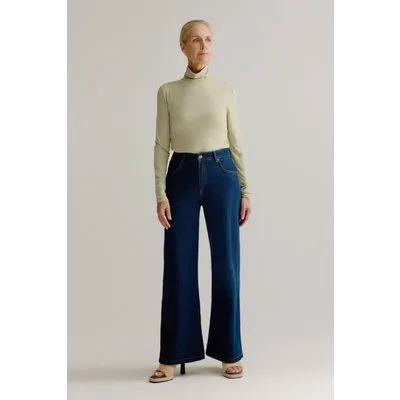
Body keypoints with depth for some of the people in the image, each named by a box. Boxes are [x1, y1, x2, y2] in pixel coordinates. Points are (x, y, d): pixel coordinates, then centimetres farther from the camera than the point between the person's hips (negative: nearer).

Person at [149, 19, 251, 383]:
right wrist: (161, 194, -6)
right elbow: (162, 145, 2)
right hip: (182, 176, 0)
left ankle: (229, 352, 17)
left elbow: (236, 142, 7)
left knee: (226, 263, 3)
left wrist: (246, 190, 3)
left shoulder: (226, 90, 5)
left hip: (221, 175, 0)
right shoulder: (168, 92, 4)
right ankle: (173, 355, 14)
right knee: (179, 265, 2)